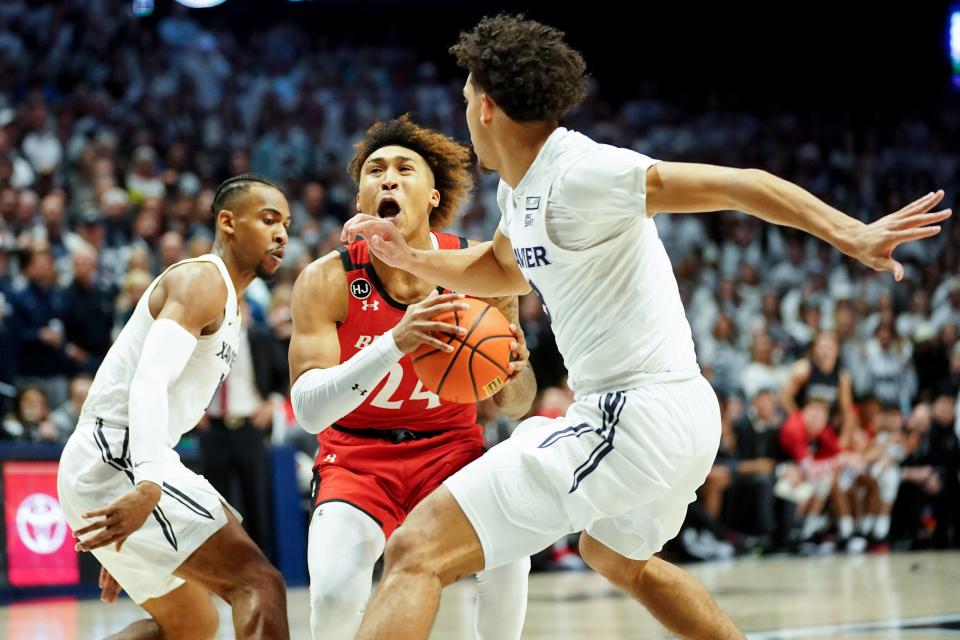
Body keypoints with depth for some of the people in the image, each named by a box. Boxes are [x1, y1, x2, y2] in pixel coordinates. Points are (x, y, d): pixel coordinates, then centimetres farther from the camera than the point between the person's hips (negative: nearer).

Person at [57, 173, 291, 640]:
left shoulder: (223, 302, 23)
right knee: (260, 584, -18)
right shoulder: (203, 280, -8)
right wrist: (148, 486, -39)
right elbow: (149, 383, -24)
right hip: (116, 461, -10)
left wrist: (125, 547, 27)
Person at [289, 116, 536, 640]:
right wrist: (396, 342, -42)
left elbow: (517, 406, -2)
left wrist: (509, 376, -27)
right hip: (356, 454, -1)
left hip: (450, 444, 1)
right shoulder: (326, 280, -17)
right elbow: (308, 410, -28)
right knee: (335, 595, -25)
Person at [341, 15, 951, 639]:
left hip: (637, 417, -11)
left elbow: (737, 184, -20)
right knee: (619, 558, 40)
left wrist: (851, 236, -28)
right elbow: (504, 269, 34)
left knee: (418, 549, -18)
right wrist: (409, 257, 20)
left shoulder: (578, 173, -16)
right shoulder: (521, 188, 13)